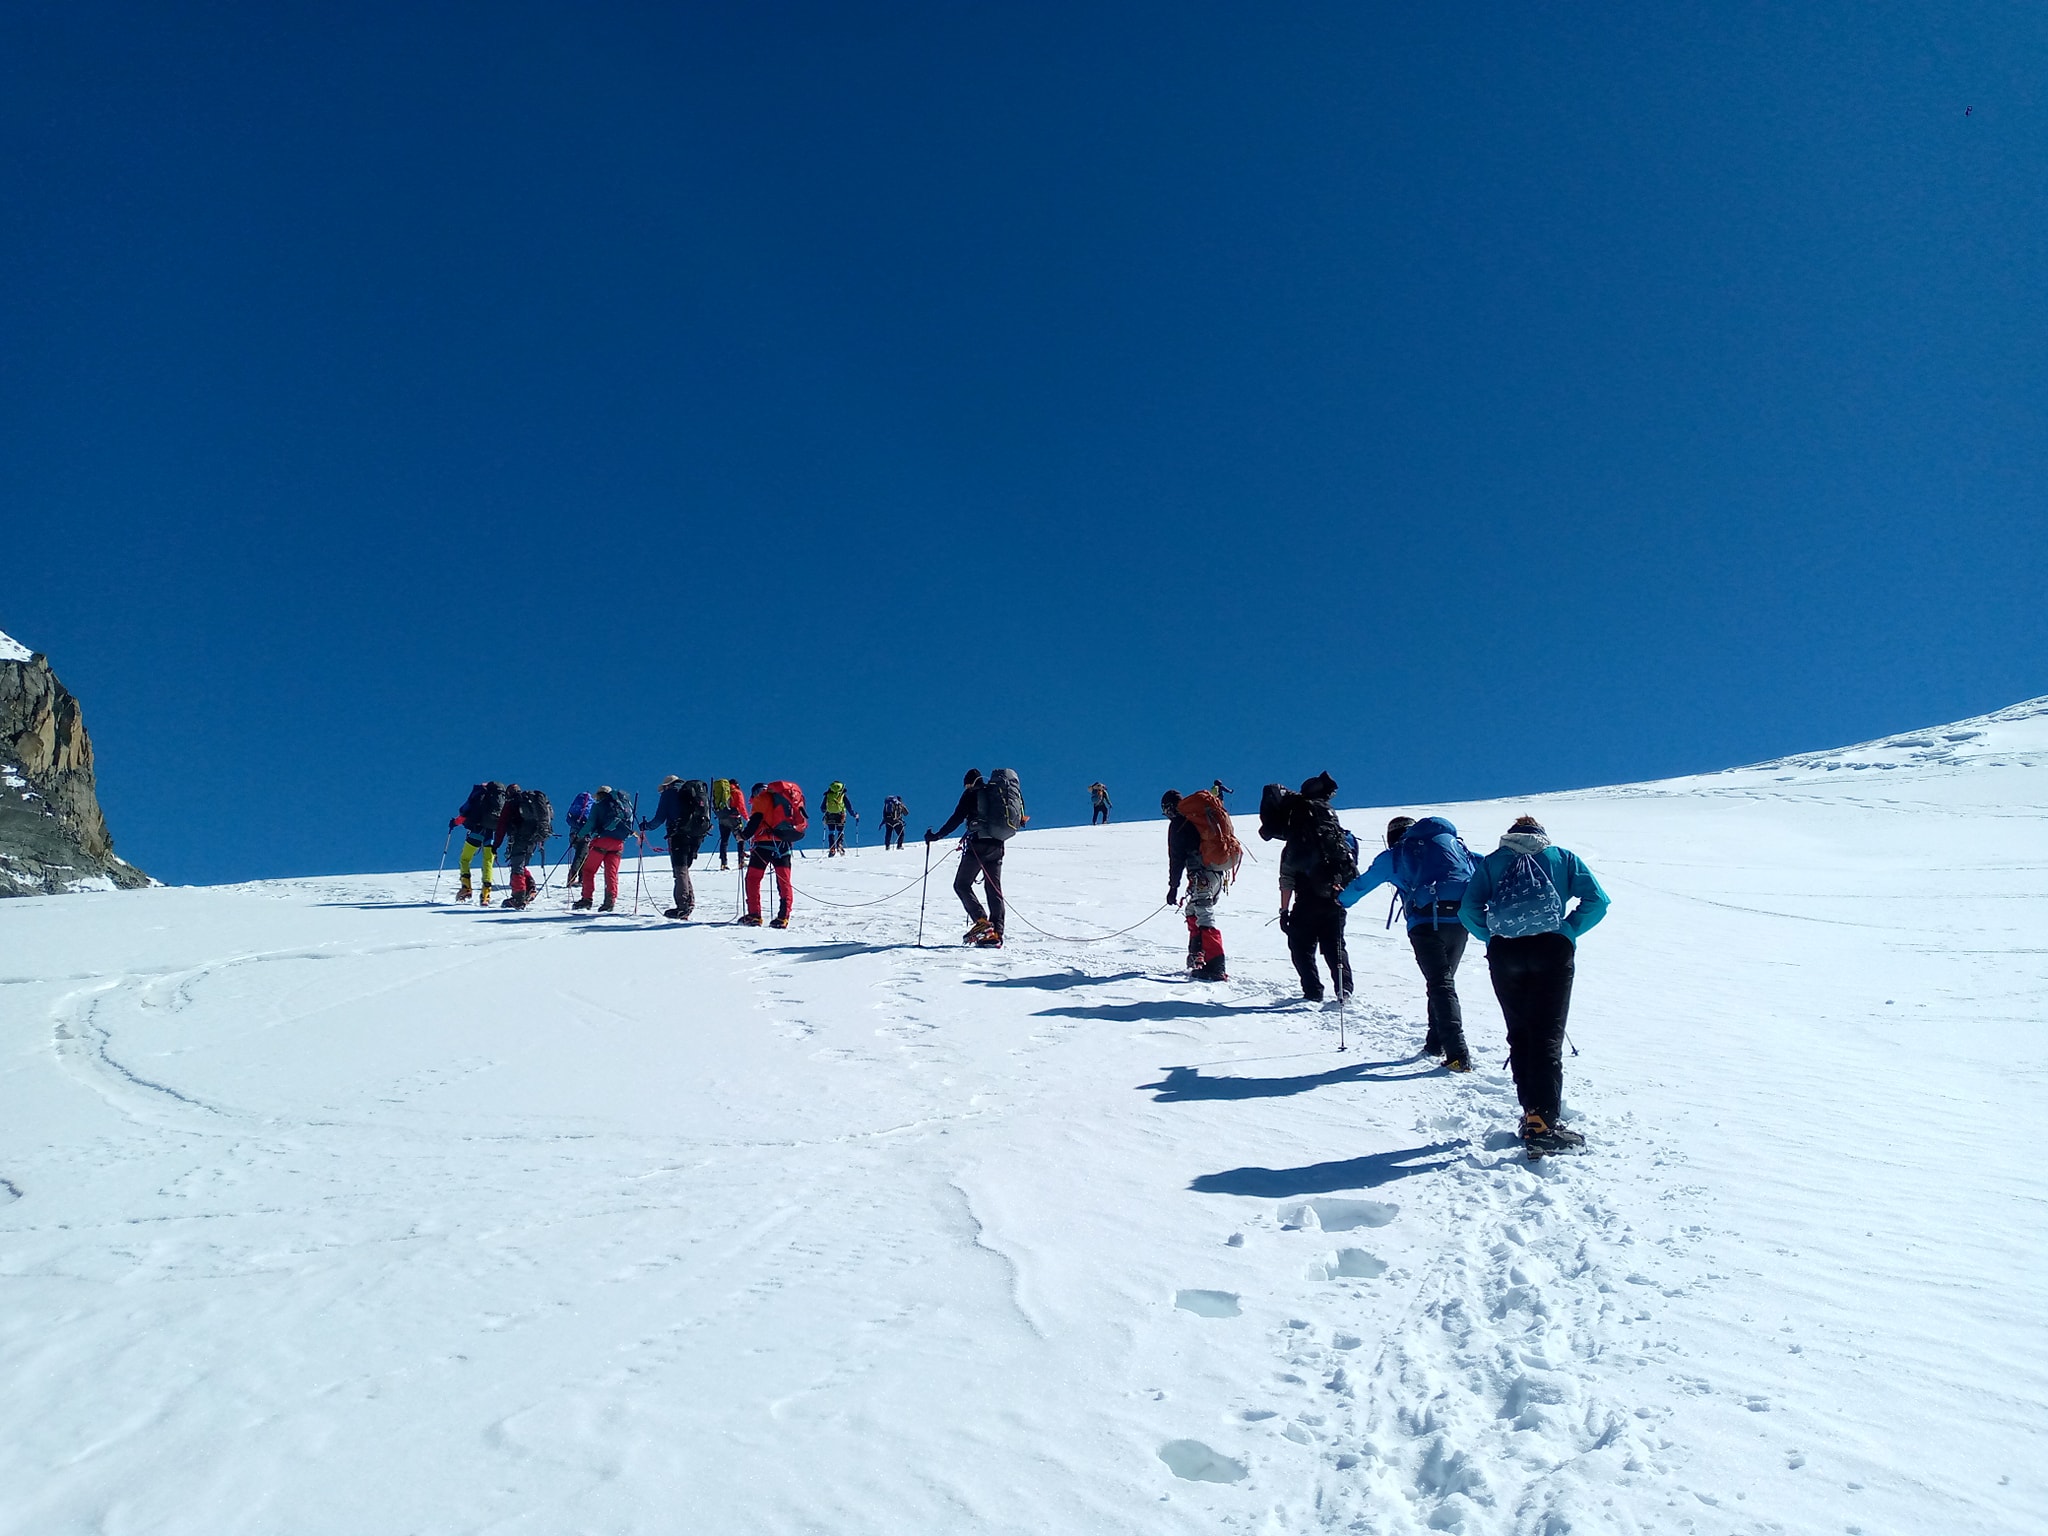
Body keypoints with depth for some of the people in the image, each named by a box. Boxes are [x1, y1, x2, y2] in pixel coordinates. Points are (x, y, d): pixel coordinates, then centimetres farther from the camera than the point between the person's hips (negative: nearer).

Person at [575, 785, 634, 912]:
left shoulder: (598, 805, 6)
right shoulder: (626, 805, 20)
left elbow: (591, 824, -2)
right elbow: (630, 826, 17)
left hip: (602, 840, -4)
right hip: (619, 842, 4)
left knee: (589, 869, 3)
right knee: (611, 872, 5)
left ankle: (587, 899, -4)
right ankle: (611, 900, -8)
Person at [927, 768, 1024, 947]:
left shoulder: (971, 793, 1)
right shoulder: (995, 792, 19)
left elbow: (957, 818, -6)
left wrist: (936, 836, 0)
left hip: (979, 844, -6)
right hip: (997, 846, 7)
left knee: (962, 885, 2)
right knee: (994, 889, 8)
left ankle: (982, 922, -14)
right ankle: (996, 934, 0)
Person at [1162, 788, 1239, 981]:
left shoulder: (1178, 823, -2)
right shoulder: (1207, 811, 20)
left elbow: (1176, 858, -3)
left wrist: (1173, 886, 3)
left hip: (1202, 874, -8)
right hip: (1221, 871, 9)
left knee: (1204, 918, -12)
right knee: (1193, 912, 23)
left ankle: (1217, 968, -21)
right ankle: (1197, 958, 26)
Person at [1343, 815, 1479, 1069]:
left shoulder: (1394, 855, 16)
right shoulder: (1454, 842, 24)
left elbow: (1362, 884, 28)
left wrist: (1343, 899, 46)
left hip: (1426, 922, -4)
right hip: (1461, 919, 4)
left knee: (1440, 986, -4)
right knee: (1444, 980, 20)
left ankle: (1458, 1054, -14)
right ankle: (1436, 1042, 26)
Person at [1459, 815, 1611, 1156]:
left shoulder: (1491, 862, 18)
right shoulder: (1562, 857, 18)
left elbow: (1468, 911, 4)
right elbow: (1596, 900, 4)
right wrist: (1567, 932, 8)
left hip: (1504, 952, 1)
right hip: (1552, 950, -1)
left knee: (1519, 1035, 14)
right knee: (1548, 1037, -3)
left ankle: (1532, 1114, 15)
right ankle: (1543, 1124, -15)